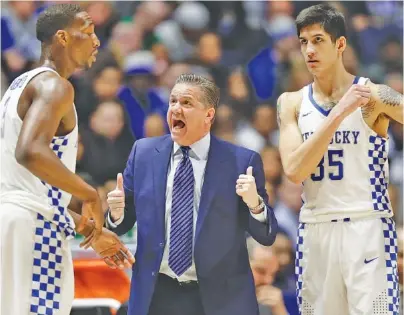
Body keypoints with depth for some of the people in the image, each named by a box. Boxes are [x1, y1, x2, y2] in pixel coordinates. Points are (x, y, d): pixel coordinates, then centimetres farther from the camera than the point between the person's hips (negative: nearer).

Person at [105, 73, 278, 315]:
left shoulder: (242, 161, -4)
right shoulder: (143, 153, 6)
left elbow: (266, 236, -3)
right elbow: (124, 222, 11)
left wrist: (255, 203, -23)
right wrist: (117, 212, -11)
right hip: (158, 295, 3)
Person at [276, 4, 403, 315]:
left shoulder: (373, 96, -3)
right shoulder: (292, 103, 7)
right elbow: (294, 170, -7)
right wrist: (339, 113, -14)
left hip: (367, 228, -4)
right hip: (315, 231, 4)